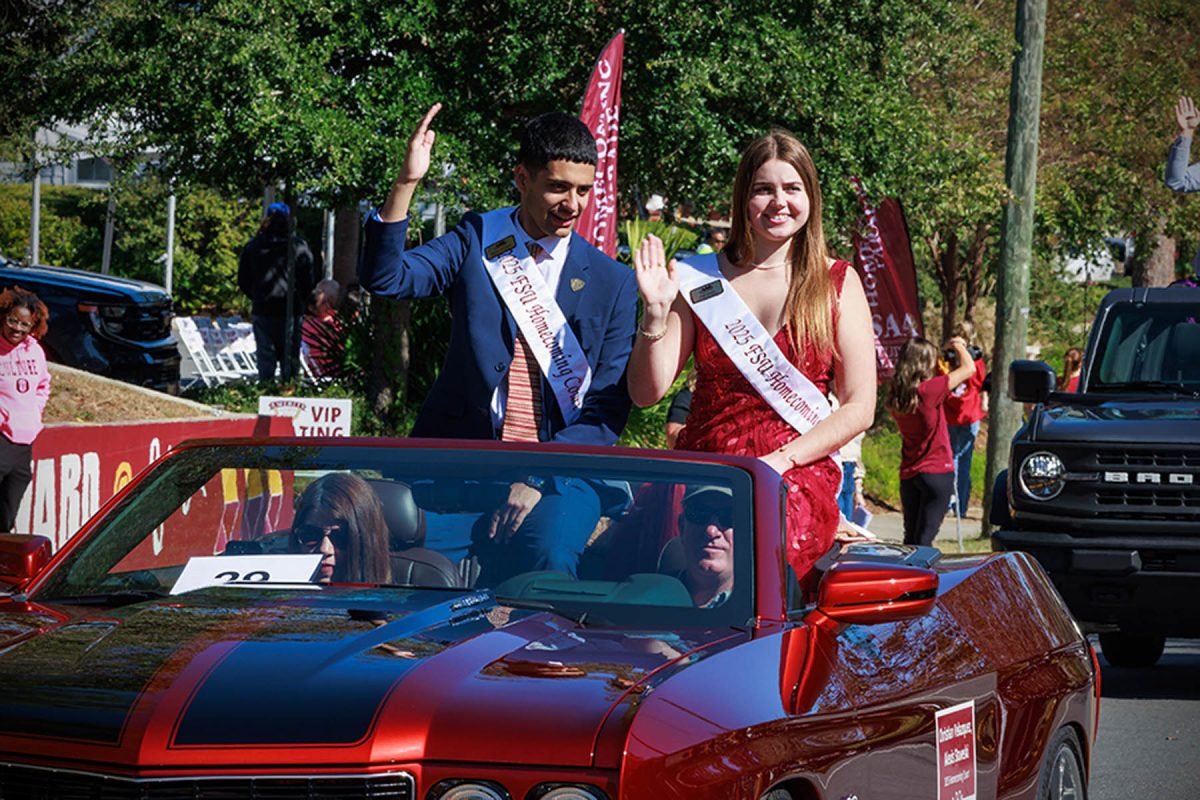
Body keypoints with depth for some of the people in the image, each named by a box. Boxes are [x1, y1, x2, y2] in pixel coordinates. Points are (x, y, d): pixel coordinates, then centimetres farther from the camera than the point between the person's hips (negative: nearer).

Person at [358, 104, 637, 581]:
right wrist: (406, 184, -18)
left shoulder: (613, 282, 6)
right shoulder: (475, 242, 10)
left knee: (548, 555, -32)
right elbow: (384, 278, -5)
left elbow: (609, 409, 2)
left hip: (558, 469, -1)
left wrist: (538, 480, -11)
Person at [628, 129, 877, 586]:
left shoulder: (836, 284, 9)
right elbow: (647, 393, 8)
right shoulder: (701, 279, 12)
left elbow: (859, 408, 4)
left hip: (798, 476, -2)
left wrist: (780, 462, -8)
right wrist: (656, 311, -7)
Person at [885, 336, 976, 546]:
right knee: (924, 540, -6)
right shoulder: (928, 390, -18)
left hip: (908, 474, 6)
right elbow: (969, 368, -10)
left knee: (910, 540, 14)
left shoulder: (895, 397, 2)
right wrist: (959, 346, 7)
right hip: (937, 472, -6)